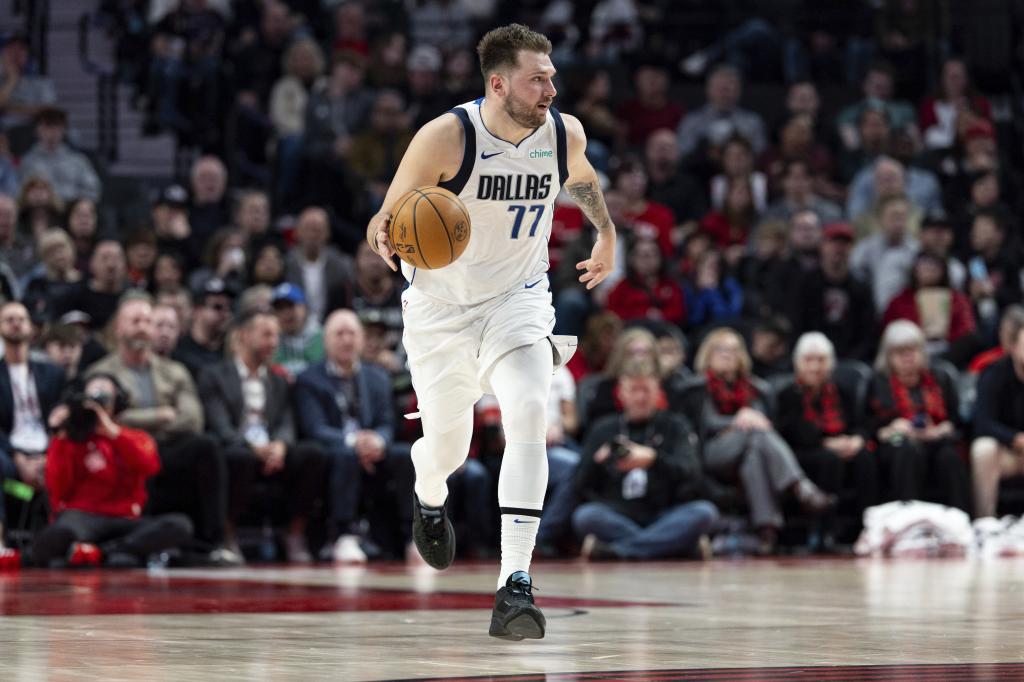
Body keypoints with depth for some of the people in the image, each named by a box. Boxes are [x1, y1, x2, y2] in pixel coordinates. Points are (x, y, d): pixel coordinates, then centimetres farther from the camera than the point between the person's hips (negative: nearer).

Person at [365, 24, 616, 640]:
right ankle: (430, 497, 50)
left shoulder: (564, 133, -9)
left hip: (518, 299, 2)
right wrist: (387, 238, -35)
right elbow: (385, 221, -13)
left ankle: (516, 582, -27)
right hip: (441, 306, -1)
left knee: (529, 415, -25)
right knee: (447, 448, 9)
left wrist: (607, 235, 26)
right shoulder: (446, 137, -21)